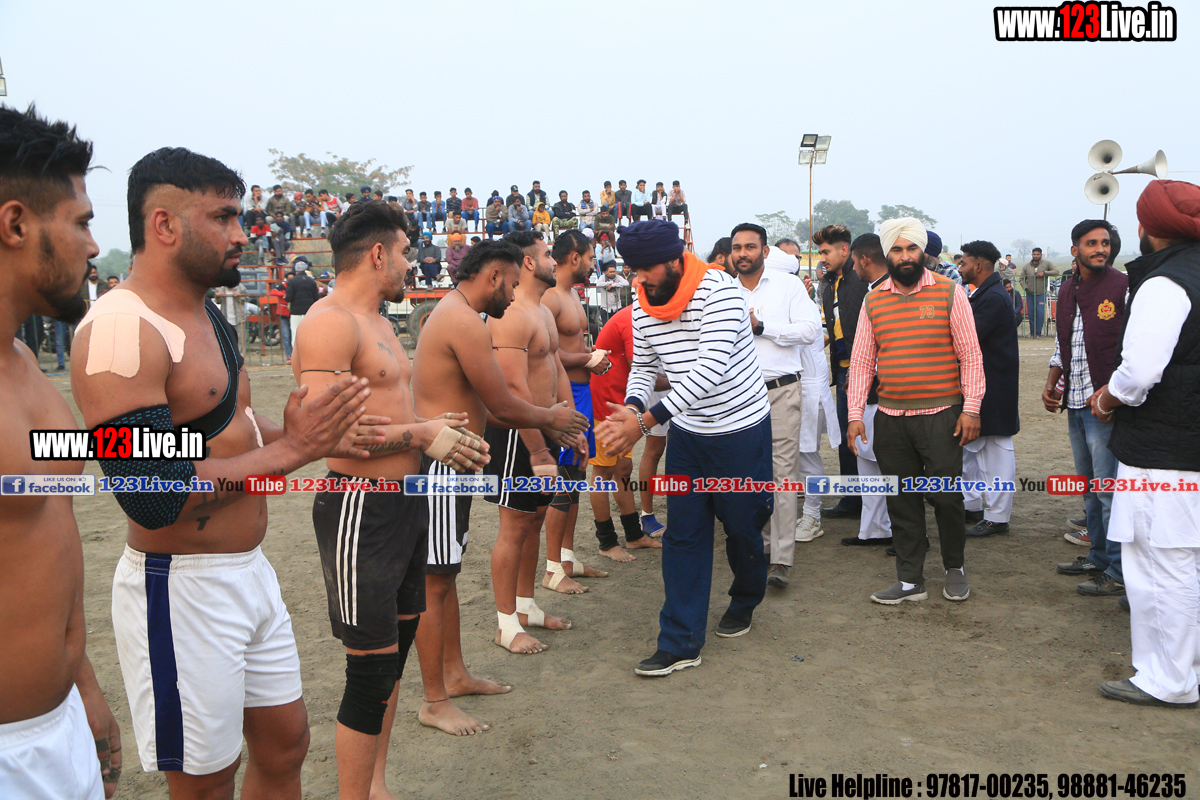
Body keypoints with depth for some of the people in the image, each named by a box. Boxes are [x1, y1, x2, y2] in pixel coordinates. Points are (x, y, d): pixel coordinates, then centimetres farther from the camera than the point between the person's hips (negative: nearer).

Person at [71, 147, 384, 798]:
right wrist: (288, 451, -22)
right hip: (181, 590, -9)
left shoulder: (206, 315, 10)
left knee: (284, 743, 20)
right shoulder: (120, 329, -21)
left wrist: (316, 438, 6)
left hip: (248, 569, 9)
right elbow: (152, 496, -28)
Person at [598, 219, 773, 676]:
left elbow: (709, 370, -30)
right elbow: (643, 367, 11)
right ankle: (681, 643, 9)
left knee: (743, 527, 10)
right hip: (687, 433, 5)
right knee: (683, 535, 3)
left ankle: (744, 602, 41)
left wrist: (646, 419, -34)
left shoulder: (718, 291, -22)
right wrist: (631, 406, -12)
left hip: (742, 428, -5)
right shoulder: (643, 309, -1)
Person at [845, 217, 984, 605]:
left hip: (941, 416, -3)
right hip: (891, 418, 3)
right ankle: (910, 580, 20)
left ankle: (955, 568, 26)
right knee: (901, 501, 8)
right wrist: (855, 414, 3)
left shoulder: (949, 292, 0)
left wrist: (971, 409, -7)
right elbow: (861, 361, 9)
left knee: (946, 497, 1)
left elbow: (970, 355, -1)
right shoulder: (873, 300, 8)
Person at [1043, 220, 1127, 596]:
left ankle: (1118, 573, 6)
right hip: (1075, 404, 8)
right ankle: (1098, 556, 31)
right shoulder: (1066, 290, 12)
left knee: (1110, 491, -4)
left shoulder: (1124, 287, -9)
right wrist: (1051, 385, 9)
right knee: (1089, 488, 18)